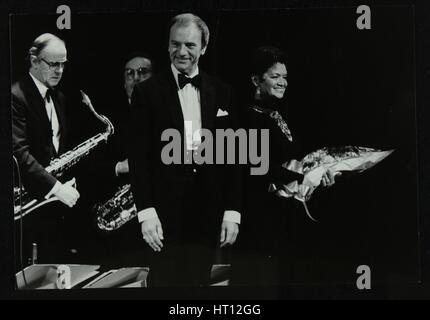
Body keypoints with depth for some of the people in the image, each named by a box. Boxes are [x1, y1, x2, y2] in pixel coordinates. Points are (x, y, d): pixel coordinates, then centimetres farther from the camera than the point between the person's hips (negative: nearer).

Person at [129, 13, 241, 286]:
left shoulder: (222, 93, 9)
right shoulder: (147, 92, 1)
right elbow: (139, 157, -3)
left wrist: (232, 211, 2)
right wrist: (146, 212, -11)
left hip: (208, 213, 2)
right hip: (166, 212, -2)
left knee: (199, 281, 6)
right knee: (165, 280, -1)